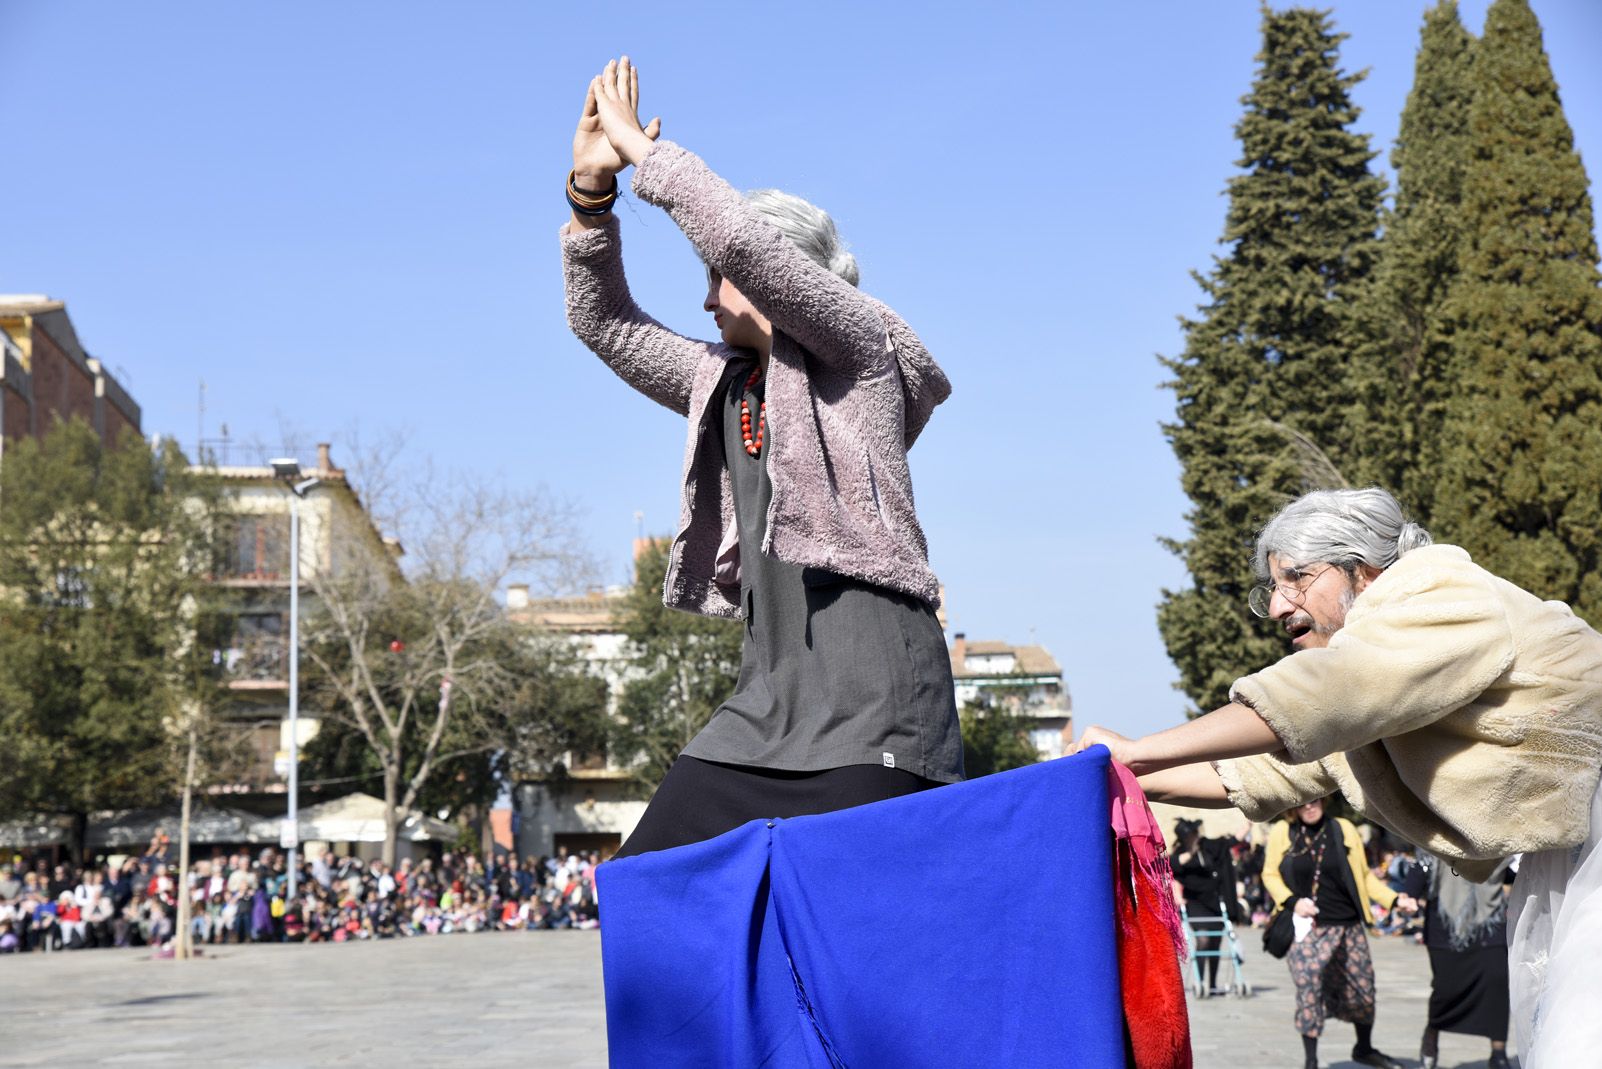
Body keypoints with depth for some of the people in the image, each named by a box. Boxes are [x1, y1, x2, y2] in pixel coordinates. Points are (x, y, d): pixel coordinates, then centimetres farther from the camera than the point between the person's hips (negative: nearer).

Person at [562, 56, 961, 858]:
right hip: (771, 687, 8)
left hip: (870, 678, -8)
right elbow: (603, 323, 22)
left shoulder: (861, 350, 2)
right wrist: (591, 191, 11)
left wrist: (643, 149, 0)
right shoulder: (723, 386, 23)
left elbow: (740, 238, -11)